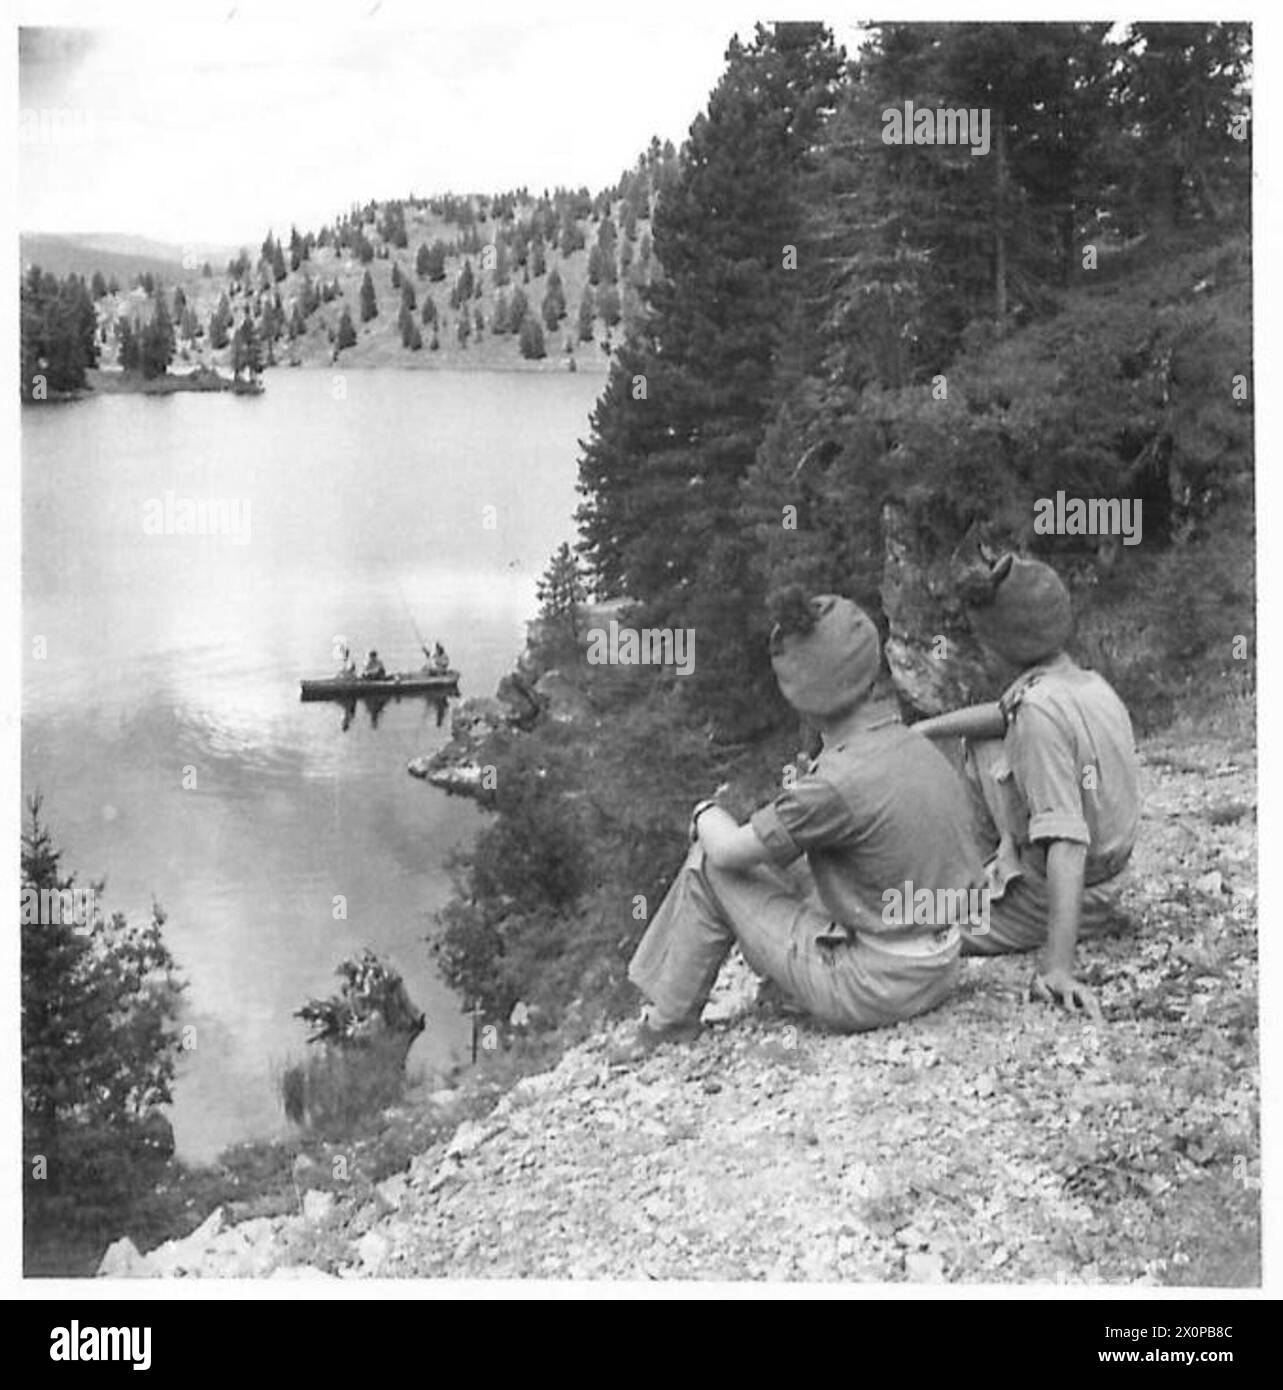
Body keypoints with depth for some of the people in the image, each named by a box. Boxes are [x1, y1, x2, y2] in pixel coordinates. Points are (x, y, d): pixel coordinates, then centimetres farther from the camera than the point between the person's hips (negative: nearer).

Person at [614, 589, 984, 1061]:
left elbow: (730, 850, -11)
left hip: (872, 992, -8)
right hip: (936, 972, 8)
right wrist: (800, 790, 9)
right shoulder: (920, 748, 0)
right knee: (781, 853, 22)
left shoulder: (839, 783, -24)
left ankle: (668, 1026, 15)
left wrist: (706, 812, 10)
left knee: (711, 862, 0)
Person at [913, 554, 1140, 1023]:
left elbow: (1067, 843, -35)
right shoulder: (1094, 686, -2)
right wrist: (919, 731, 4)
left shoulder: (1042, 711, -28)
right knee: (979, 750, 19)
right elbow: (1007, 716, 15)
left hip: (1044, 898, -9)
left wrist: (1057, 967, -40)